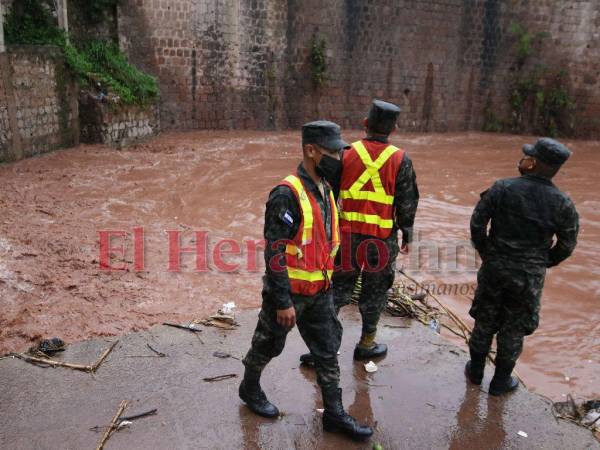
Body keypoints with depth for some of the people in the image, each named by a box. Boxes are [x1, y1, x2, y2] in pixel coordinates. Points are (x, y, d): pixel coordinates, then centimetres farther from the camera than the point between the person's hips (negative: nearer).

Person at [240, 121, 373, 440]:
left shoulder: (325, 190, 5)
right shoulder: (287, 194, -22)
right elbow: (275, 252, -23)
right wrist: (283, 302, -22)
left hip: (320, 292, 7)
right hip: (289, 292, -7)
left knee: (328, 351, 12)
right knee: (268, 345, 15)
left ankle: (334, 414, 26)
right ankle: (250, 389, 41)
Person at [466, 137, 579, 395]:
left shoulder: (501, 189, -12)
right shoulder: (562, 204, -9)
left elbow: (477, 223, -9)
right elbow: (567, 245, -2)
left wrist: (485, 253, 7)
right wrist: (543, 263, 14)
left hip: (494, 268, 1)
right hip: (530, 277, 0)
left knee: (484, 321, 17)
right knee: (513, 330, 14)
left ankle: (475, 371, 33)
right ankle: (500, 382, 27)